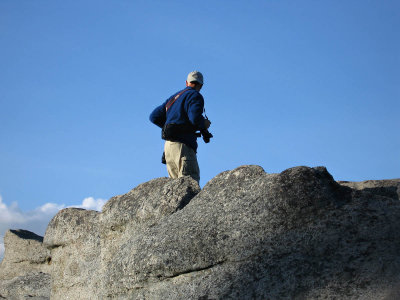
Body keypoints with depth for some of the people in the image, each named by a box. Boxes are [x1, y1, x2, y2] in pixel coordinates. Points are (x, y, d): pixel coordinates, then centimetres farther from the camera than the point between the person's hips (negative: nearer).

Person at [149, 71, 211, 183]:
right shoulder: (195, 96, -1)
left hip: (168, 145, 8)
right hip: (182, 145, -8)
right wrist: (204, 124, 2)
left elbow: (154, 117, 23)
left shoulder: (173, 97, 23)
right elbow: (195, 118, -18)